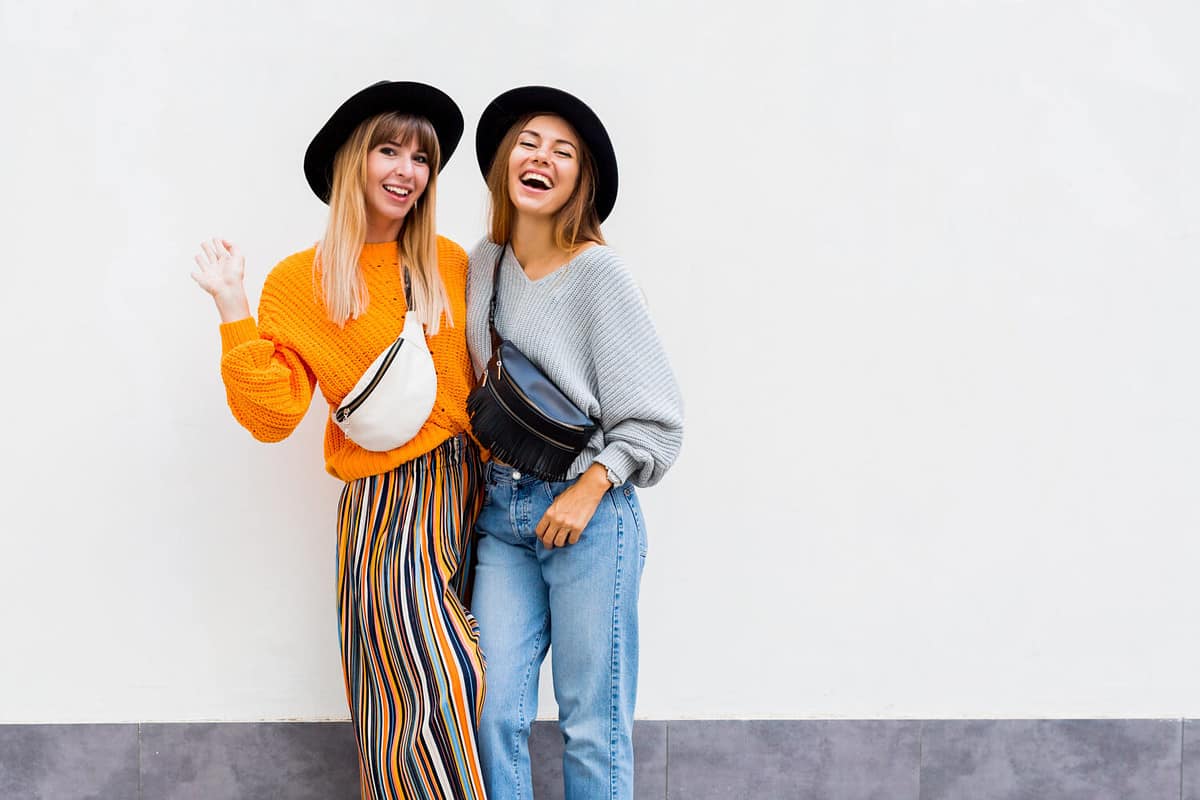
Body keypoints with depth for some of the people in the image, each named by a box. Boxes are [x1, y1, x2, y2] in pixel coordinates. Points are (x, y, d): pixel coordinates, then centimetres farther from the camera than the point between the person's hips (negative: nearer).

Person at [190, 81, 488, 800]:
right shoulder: (301, 282, -2)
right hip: (388, 504, -4)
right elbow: (272, 415, -9)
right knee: (430, 693, -7)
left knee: (442, 698, 6)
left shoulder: (451, 266, 8)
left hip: (465, 492, 4)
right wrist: (234, 311, -14)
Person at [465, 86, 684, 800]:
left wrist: (588, 490, -14)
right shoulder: (483, 265, 9)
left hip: (587, 513, -5)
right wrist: (489, 477, 10)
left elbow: (654, 417, -6)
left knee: (593, 728, 0)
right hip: (502, 510, 5)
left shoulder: (598, 272, -7)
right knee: (494, 712, 1)